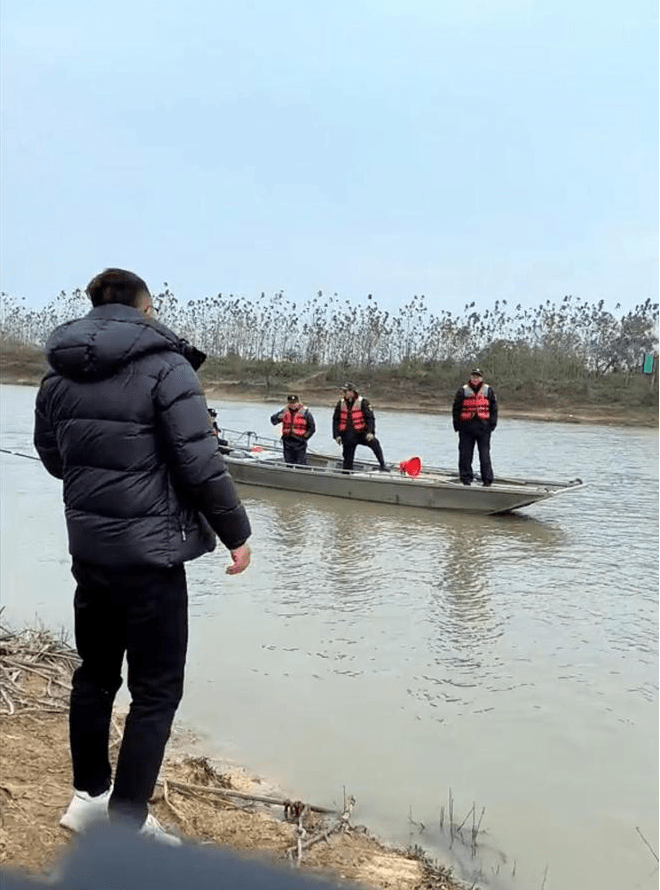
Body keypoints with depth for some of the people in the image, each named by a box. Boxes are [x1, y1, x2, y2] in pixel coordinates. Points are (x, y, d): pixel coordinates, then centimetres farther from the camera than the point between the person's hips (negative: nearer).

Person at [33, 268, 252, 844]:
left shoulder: (59, 374, 5)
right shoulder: (165, 366, -14)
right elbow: (200, 463, -19)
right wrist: (235, 530, -7)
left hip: (89, 548, 7)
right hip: (150, 551, -7)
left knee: (96, 671, 22)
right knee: (157, 690, 5)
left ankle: (89, 795, 35)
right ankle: (126, 825, 10)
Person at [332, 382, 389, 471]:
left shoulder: (363, 402, -5)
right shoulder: (340, 403, 6)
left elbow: (370, 418, -7)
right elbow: (335, 420, 12)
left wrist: (370, 432, -20)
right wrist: (336, 435, 4)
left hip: (361, 433, -2)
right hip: (347, 436, 3)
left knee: (374, 443, -24)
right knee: (347, 460, 3)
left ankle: (382, 465, -13)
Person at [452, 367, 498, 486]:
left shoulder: (488, 390, 7)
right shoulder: (463, 391, 5)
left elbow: (494, 408, 11)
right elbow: (456, 409, 8)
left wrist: (492, 423, 1)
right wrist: (457, 425, 1)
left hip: (483, 427, 0)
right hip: (466, 427, 0)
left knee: (485, 454, 0)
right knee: (465, 454, 3)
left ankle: (487, 479, 5)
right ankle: (466, 478, 12)